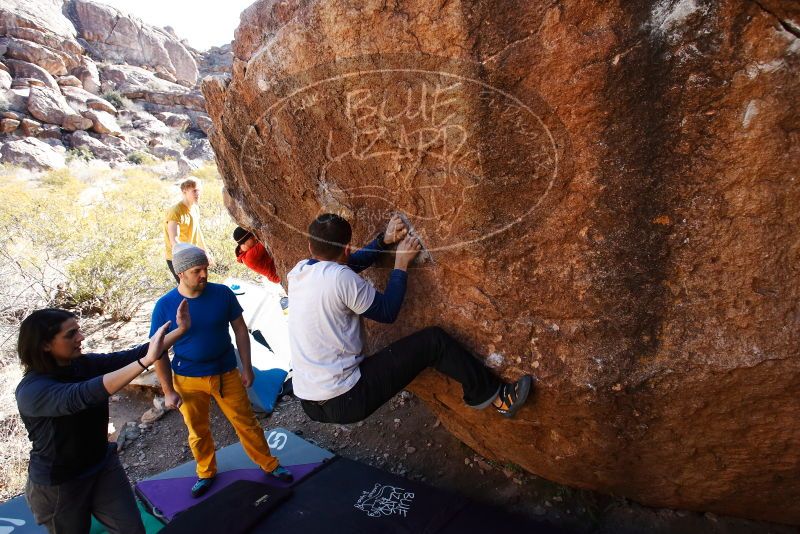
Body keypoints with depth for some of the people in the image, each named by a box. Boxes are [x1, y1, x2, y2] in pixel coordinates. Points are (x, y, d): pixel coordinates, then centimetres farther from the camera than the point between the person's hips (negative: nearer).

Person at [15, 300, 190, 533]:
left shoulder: (87, 364, -9)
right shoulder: (31, 390, -26)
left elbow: (132, 355, -16)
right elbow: (82, 395, -44)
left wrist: (180, 329, -30)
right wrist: (146, 360, -54)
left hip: (104, 467, 5)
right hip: (58, 485, -5)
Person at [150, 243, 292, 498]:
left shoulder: (223, 293, -12)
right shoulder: (165, 306, -13)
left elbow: (240, 330, -2)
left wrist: (246, 368, -1)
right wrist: (168, 391, -5)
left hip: (226, 374, 0)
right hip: (188, 380, 0)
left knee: (246, 423, 10)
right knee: (198, 431, 18)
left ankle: (269, 465, 31)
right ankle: (206, 473, 43)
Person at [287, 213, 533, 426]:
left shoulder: (298, 271, 4)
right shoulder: (339, 277, -19)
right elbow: (388, 312, -6)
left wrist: (384, 240, 15)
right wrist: (401, 264, 2)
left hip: (310, 405, 8)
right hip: (344, 401, -8)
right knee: (434, 340, -5)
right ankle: (494, 396, 12)